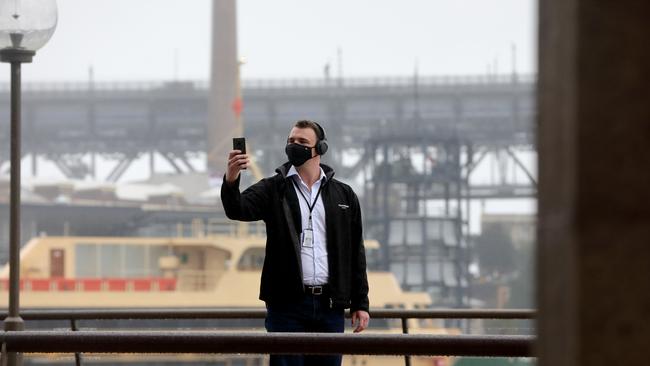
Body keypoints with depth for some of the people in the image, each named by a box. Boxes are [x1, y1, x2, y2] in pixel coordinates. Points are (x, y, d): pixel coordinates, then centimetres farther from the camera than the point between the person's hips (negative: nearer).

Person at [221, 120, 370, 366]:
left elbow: (356, 254, 11)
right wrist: (231, 181, -36)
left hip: (330, 307, 2)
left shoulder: (343, 195, 10)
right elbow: (237, 209, -15)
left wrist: (360, 303, 7)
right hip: (287, 305, -2)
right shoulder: (274, 189, 4)